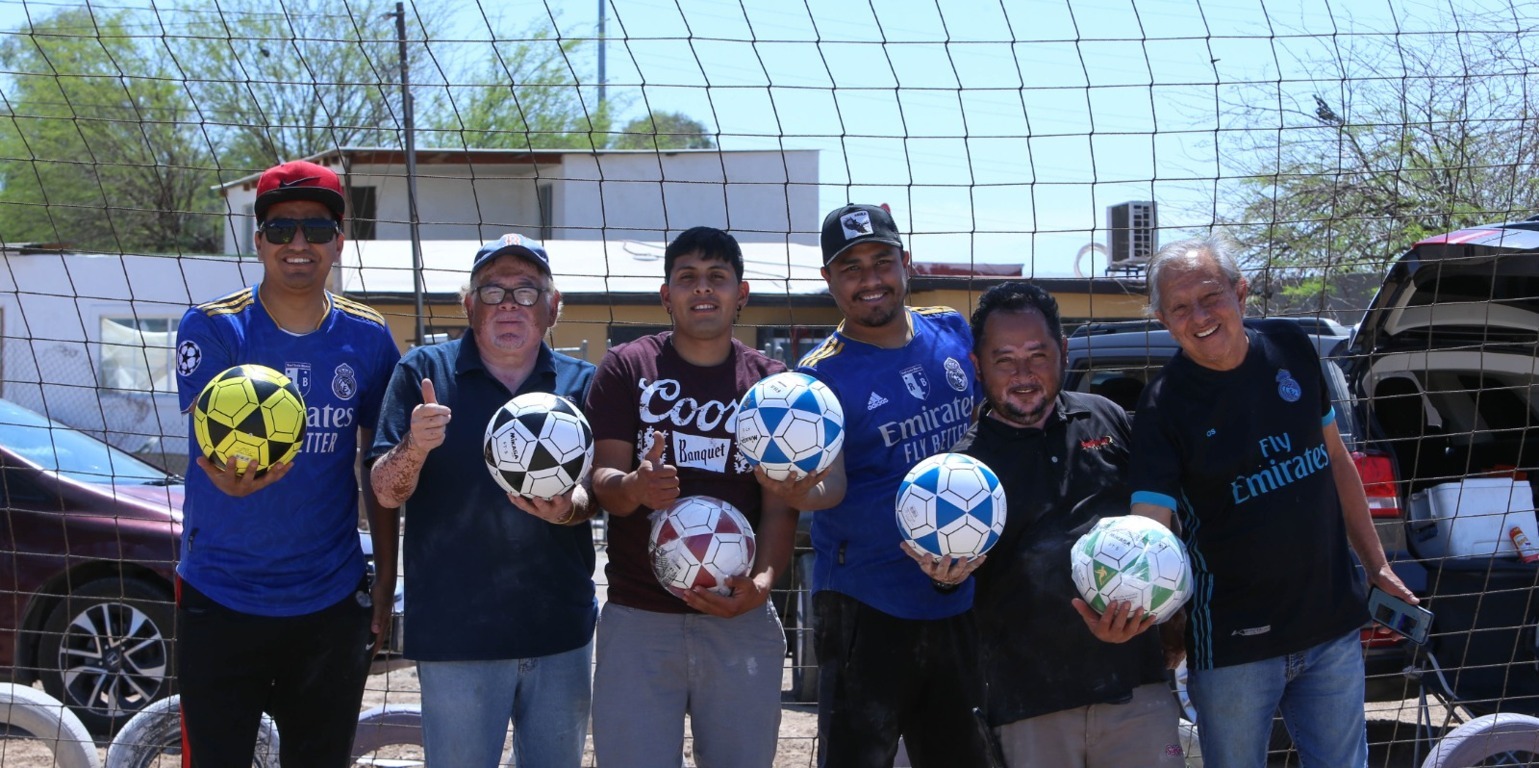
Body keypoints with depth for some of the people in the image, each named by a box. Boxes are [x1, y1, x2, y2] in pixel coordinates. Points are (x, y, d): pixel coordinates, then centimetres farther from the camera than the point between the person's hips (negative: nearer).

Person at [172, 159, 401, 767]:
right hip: (220, 600, -2)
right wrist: (235, 473, -43)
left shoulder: (368, 337, 1)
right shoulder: (211, 329, -8)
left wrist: (386, 575, 8)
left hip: (332, 603, 3)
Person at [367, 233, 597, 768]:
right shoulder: (423, 372, 0)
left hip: (561, 629, 3)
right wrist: (413, 449, -27)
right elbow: (384, 492, -4)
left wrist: (569, 508, -22)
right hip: (455, 631, -2)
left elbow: (594, 492, 2)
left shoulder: (581, 383, 6)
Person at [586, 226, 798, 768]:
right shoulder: (626, 369, 4)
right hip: (638, 617, -1)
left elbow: (780, 504, 2)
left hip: (740, 620, 1)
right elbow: (603, 477, -3)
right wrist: (634, 487, -28)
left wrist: (761, 581, -17)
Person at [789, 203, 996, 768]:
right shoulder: (822, 375, -9)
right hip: (867, 608, -5)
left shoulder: (952, 333, 5)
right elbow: (830, 488, -18)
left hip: (961, 598, 5)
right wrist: (798, 489, -42)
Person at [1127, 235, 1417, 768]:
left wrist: (1376, 564, 14)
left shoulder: (1290, 349, -1)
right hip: (1235, 645, -4)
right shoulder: (1164, 406, -13)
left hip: (1333, 627, 4)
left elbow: (1335, 460, 12)